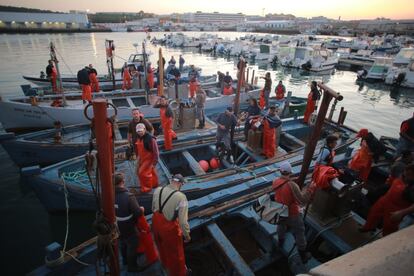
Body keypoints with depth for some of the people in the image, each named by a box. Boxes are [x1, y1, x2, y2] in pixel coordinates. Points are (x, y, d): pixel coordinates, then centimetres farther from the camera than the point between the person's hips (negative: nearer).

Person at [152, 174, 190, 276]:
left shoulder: (157, 190, -12)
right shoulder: (181, 197, -29)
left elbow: (153, 208, 3)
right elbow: (183, 221, -25)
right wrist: (187, 235, -7)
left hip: (156, 223, 6)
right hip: (169, 227, -6)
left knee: (162, 246, 35)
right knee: (175, 252, 23)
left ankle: (165, 264, 64)